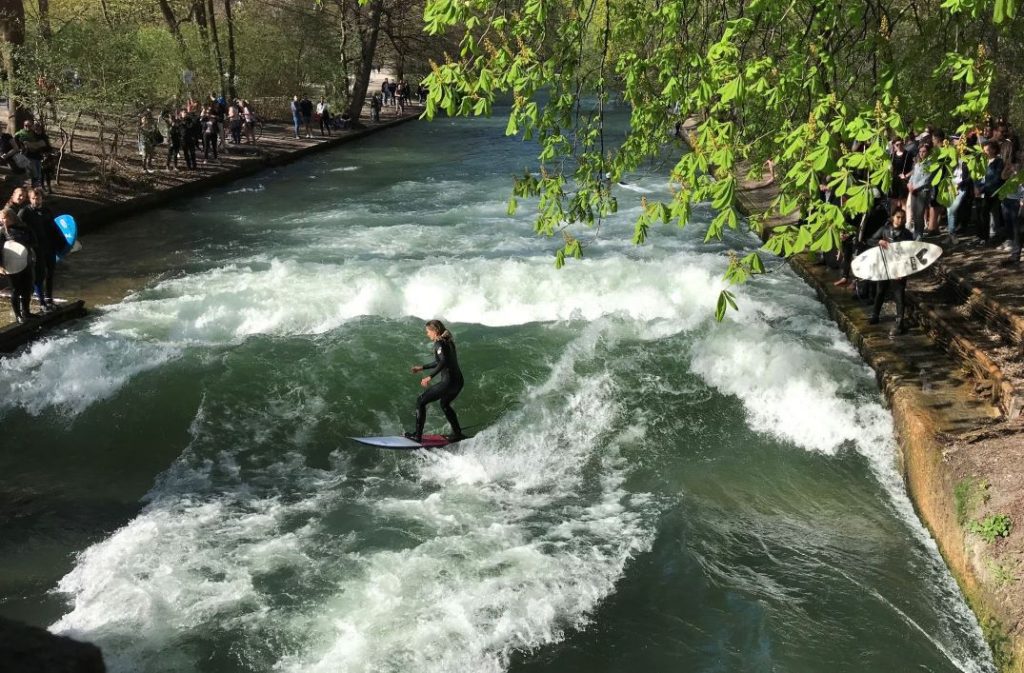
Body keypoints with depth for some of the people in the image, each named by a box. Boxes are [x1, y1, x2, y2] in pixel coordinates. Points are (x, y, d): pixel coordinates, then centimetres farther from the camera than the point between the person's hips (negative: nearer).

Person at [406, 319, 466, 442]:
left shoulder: (439, 343, -11)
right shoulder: (448, 342, 16)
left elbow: (443, 362, -27)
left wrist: (430, 377, -31)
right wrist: (422, 367, 34)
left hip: (448, 382, -9)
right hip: (459, 381, 9)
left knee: (421, 402, 0)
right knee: (444, 404, 34)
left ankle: (417, 435, 0)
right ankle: (457, 433, 38)